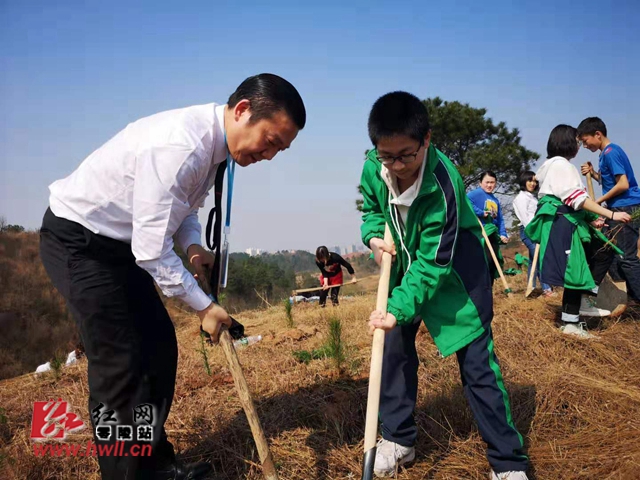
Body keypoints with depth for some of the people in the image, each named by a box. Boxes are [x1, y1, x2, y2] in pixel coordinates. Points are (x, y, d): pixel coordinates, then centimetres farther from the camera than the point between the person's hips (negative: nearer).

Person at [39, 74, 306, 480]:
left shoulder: (214, 141, -2)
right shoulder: (179, 146, -32)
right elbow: (151, 250, -29)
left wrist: (193, 247, -7)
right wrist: (204, 306, -18)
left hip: (120, 243, 9)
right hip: (78, 240, -9)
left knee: (160, 346, 9)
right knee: (120, 360, -8)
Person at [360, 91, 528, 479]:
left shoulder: (443, 183, -34)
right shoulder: (372, 168, -17)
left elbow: (434, 262, -30)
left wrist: (398, 309, -35)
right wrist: (375, 237, -15)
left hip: (454, 268, -5)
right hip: (405, 263, 6)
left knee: (477, 361, -6)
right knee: (394, 345, 5)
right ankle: (399, 439, 23)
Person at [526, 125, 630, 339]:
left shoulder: (556, 165, 21)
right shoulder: (561, 165, -12)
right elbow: (577, 198, -20)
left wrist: (590, 219, 14)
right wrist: (611, 215, -20)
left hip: (566, 222, 11)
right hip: (561, 223, -11)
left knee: (603, 251, 11)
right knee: (573, 269, -7)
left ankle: (583, 300, 7)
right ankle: (570, 322, -2)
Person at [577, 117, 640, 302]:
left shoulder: (611, 152, -15)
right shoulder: (607, 153, 15)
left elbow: (623, 184, -21)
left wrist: (599, 201, -11)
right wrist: (593, 173, 8)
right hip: (619, 210, 10)